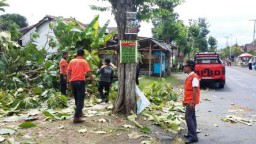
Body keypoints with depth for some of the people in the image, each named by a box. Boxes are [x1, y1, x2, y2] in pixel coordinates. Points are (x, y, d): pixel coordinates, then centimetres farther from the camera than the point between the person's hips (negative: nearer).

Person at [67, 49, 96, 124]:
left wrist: (68, 82, 12)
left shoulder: (72, 61, 9)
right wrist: (93, 80, 2)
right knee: (80, 100, -3)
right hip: (80, 81, -5)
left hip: (73, 81, 5)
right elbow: (88, 72, -7)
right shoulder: (84, 62, -3)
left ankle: (79, 112, 36)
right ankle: (76, 117, -10)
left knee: (76, 99, 19)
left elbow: (69, 72, 8)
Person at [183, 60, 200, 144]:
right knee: (191, 117, 14)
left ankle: (193, 137, -6)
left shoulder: (194, 77, -17)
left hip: (191, 101, -10)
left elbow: (195, 90, -22)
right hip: (188, 100, 10)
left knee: (188, 117, -10)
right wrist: (185, 100, 20)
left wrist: (192, 101, -25)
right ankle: (191, 134, 23)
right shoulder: (188, 76, 13)